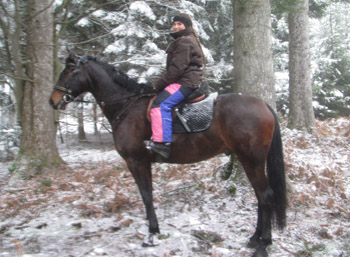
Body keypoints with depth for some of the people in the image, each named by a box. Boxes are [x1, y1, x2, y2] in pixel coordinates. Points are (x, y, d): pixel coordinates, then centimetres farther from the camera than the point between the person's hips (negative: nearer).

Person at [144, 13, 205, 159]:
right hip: (190, 81, 12)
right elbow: (174, 67, 27)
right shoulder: (189, 40, 26)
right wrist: (162, 83, 20)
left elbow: (176, 68, -18)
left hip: (186, 82, -12)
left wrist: (159, 84, -12)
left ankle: (162, 142, -35)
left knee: (161, 104, -26)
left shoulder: (184, 42, -9)